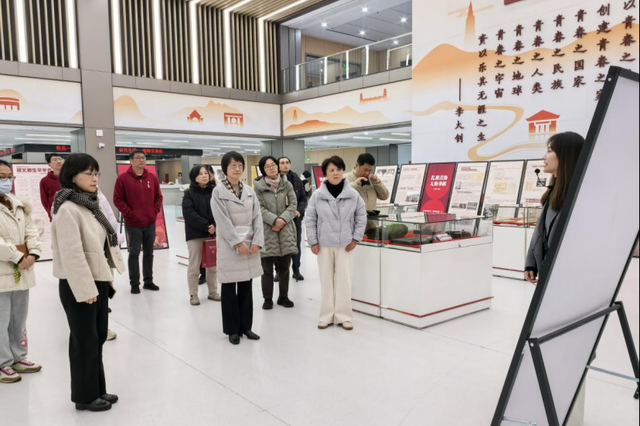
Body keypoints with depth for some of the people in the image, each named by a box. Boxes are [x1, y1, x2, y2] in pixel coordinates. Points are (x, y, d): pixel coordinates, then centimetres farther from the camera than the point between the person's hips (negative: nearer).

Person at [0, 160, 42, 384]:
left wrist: (33, 253, -7)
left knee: (19, 319, 17)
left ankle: (18, 357, 30)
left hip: (21, 271, 7)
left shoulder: (18, 204, 12)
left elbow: (31, 230, 8)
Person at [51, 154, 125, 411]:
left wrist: (108, 277, 14)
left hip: (98, 281, 9)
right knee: (84, 340, 5)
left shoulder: (90, 204, 11)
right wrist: (85, 289, -22)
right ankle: (85, 396, 21)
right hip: (78, 285, -9)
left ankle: (97, 390, 31)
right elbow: (72, 254, -23)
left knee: (98, 337, 16)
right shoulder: (68, 209, -18)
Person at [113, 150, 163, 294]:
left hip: (150, 223, 4)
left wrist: (155, 211, 0)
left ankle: (148, 281, 23)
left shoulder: (152, 177, 5)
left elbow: (158, 196, 12)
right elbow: (118, 199, -8)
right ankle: (134, 283, 13)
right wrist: (129, 213, -13)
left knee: (149, 253, 12)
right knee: (134, 254, 3)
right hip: (133, 224, -4)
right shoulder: (123, 178, -7)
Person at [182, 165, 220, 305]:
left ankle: (213, 292, 23)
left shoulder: (215, 190, 3)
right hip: (195, 234, -2)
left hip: (213, 233, 2)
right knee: (194, 266, 3)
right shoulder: (189, 193, -1)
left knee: (213, 265, 10)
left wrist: (215, 225, -16)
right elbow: (189, 214, -11)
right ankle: (193, 295, 14)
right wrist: (206, 226, -18)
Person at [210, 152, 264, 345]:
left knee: (246, 288, 10)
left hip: (250, 244, 4)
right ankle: (232, 329, 15)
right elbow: (223, 221, -12)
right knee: (229, 288, 3)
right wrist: (238, 243, -17)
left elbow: (257, 217, 4)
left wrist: (257, 241, -8)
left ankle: (245, 326, 22)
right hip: (230, 244, -4)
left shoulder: (249, 191, 9)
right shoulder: (218, 192, -4)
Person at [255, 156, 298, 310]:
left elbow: (293, 204, 2)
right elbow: (260, 208, -5)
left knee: (284, 266, 9)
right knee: (267, 267, 3)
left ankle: (283, 297, 22)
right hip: (266, 230, -2)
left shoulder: (287, 184, 6)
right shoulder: (258, 186, 0)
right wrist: (274, 220, -16)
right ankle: (268, 299, 16)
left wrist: (283, 219, -12)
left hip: (285, 229, 2)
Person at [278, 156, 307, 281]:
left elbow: (303, 199, 7)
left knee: (296, 245, 11)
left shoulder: (297, 180, 4)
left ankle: (296, 271, 24)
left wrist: (299, 211, -9)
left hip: (295, 218, 3)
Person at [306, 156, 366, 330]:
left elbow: (361, 217, 4)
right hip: (324, 244, 0)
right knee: (326, 279, 9)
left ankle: (343, 316, 17)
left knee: (344, 279, 5)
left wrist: (356, 238, -1)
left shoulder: (353, 194, -4)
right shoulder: (317, 195, -5)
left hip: (345, 244, 0)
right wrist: (313, 242, -2)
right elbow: (310, 219, 1)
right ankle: (327, 316, 20)